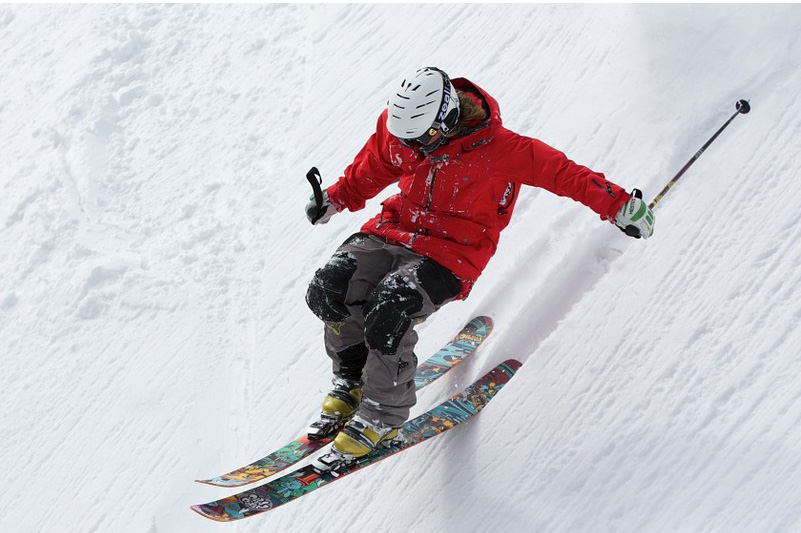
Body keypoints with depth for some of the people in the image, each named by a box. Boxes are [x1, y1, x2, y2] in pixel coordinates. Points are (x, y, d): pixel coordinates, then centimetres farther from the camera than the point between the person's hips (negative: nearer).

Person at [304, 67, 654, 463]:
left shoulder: (497, 149, -20)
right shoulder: (397, 126, -5)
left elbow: (562, 172, -13)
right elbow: (369, 173, 17)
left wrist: (619, 206, -12)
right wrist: (335, 199, 11)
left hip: (452, 252, -5)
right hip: (395, 230, 6)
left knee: (387, 313, -29)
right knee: (330, 288, -18)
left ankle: (381, 418, -8)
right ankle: (352, 379, 9)